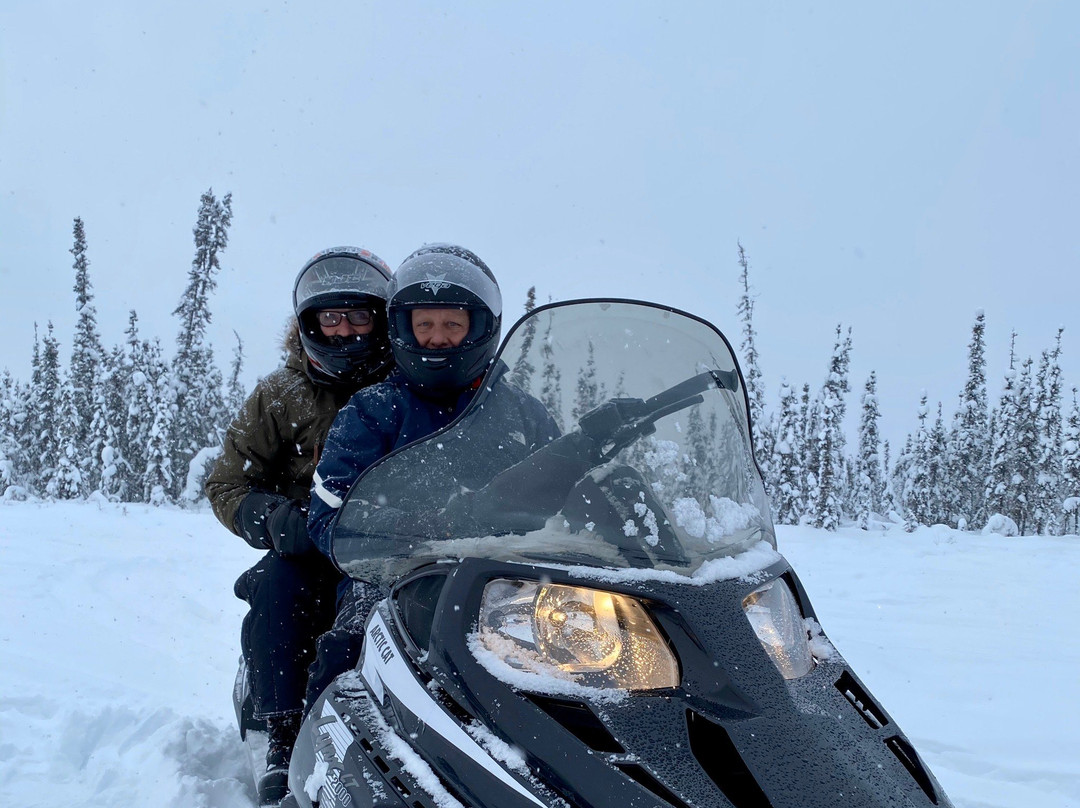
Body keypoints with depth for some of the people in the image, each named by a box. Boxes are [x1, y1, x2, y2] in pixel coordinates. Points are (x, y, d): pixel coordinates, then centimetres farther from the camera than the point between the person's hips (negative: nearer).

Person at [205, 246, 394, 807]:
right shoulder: (281, 397, 6)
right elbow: (228, 484, 6)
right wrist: (277, 519, -16)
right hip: (311, 549, 1)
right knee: (276, 588, -31)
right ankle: (285, 744, -22)